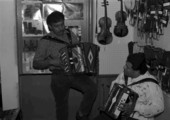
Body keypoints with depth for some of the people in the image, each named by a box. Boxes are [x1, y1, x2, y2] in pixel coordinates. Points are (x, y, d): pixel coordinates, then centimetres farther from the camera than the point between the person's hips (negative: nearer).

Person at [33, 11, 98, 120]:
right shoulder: (45, 41, -5)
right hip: (59, 77, -3)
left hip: (77, 73, 3)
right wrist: (51, 62, -21)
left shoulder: (71, 35, 9)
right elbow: (36, 63, -4)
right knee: (62, 106, 3)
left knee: (92, 88, -18)